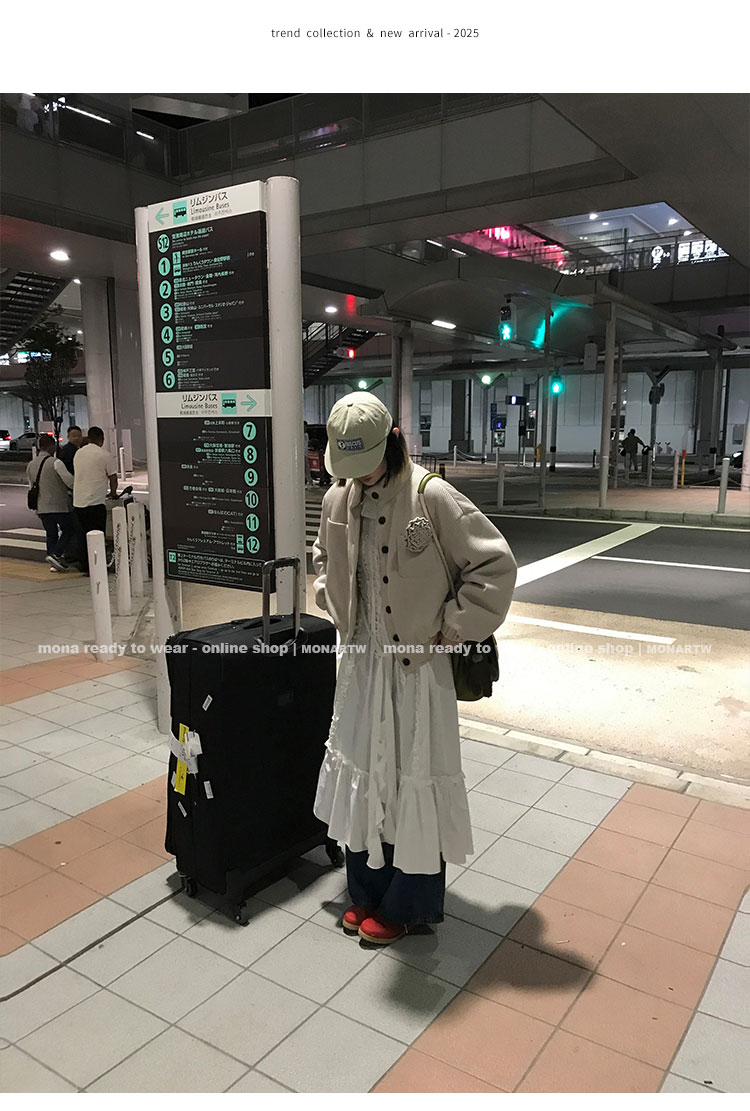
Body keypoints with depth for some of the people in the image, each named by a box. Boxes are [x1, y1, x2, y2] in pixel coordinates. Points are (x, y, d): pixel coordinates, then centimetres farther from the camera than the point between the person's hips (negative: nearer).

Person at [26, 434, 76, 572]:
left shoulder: (31, 465, 10)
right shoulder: (55, 463, -12)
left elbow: (31, 487, 18)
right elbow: (70, 481, -14)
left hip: (41, 507, 6)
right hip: (59, 505, -6)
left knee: (51, 534, 12)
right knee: (68, 531, 6)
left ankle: (55, 563, 10)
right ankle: (56, 554, -10)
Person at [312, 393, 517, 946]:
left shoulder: (432, 496, -17)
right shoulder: (338, 500, 1)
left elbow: (496, 563, -14)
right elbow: (324, 559, 21)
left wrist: (451, 629, -12)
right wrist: (339, 610, 10)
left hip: (417, 663, -5)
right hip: (362, 659, 6)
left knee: (414, 781, 5)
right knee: (360, 772, 15)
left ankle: (408, 905, 26)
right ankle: (368, 890, 36)